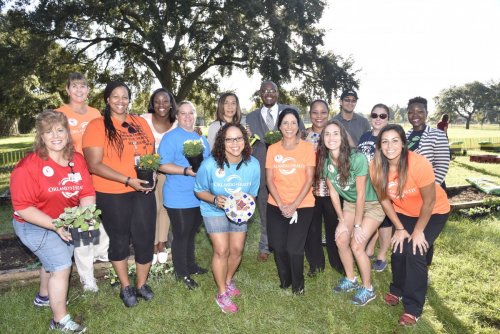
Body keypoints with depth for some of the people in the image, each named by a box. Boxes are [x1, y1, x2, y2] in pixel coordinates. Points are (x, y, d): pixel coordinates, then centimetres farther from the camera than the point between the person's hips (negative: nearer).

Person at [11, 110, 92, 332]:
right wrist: (55, 226, -31)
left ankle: (44, 297, 54)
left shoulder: (77, 160, -9)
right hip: (35, 225, -6)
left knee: (52, 262, 25)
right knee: (62, 266, -9)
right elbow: (22, 208, -23)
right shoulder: (28, 166, -24)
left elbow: (87, 194, -9)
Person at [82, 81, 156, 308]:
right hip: (112, 195, -3)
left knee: (145, 239, 8)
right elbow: (94, 165, -13)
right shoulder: (97, 126, -7)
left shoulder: (140, 123, 7)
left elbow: (152, 152, 15)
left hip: (143, 191, 4)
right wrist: (128, 180, -19)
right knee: (119, 240, 13)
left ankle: (142, 284, 31)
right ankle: (125, 287, 33)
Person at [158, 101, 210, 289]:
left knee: (191, 233, 21)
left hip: (199, 196, 7)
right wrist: (187, 171, -27)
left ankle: (191, 266, 37)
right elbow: (163, 166, -18)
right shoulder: (170, 137, -10)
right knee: (181, 235, 4)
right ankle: (182, 273, 21)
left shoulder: (201, 138, 12)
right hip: (179, 199, -7)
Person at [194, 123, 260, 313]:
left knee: (237, 249, 9)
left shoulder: (253, 164, -20)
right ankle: (222, 293, 13)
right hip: (214, 211, -3)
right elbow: (199, 190, -12)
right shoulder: (210, 164, -27)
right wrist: (214, 199, -30)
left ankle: (228, 281, 38)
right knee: (222, 250, -8)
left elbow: (253, 193, -4)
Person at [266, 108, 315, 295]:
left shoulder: (307, 147, -2)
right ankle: (284, 280, 30)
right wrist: (281, 205, -9)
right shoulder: (273, 149, 4)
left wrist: (294, 205, -12)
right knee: (278, 247, 2)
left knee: (294, 248, -7)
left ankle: (298, 284, 21)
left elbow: (309, 179, -6)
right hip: (276, 206, 2)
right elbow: (269, 180, 2)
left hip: (302, 206, -2)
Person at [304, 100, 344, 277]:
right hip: (310, 188, 1)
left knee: (334, 226, 9)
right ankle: (316, 263, 27)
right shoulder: (303, 135, 2)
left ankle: (338, 262, 29)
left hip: (332, 188, -1)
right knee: (311, 227, 9)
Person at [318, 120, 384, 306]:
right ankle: (350, 280, 24)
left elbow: (361, 194, -23)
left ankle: (368, 289, 13)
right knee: (341, 240, -1)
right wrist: (342, 220, -3)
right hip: (350, 203, 5)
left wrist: (357, 225, -16)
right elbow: (333, 192, -4)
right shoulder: (325, 161, -13)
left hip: (372, 204, -5)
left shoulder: (357, 158, -30)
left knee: (357, 245, -11)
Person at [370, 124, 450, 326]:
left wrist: (418, 231, -13)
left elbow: (429, 201, -22)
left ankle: (413, 308, 4)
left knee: (415, 252, -14)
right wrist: (400, 228, -5)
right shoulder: (376, 167, -20)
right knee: (398, 250, -3)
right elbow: (385, 199, -7)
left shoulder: (419, 164, -33)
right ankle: (398, 290, 28)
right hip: (404, 213, 4)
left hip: (434, 212, -4)